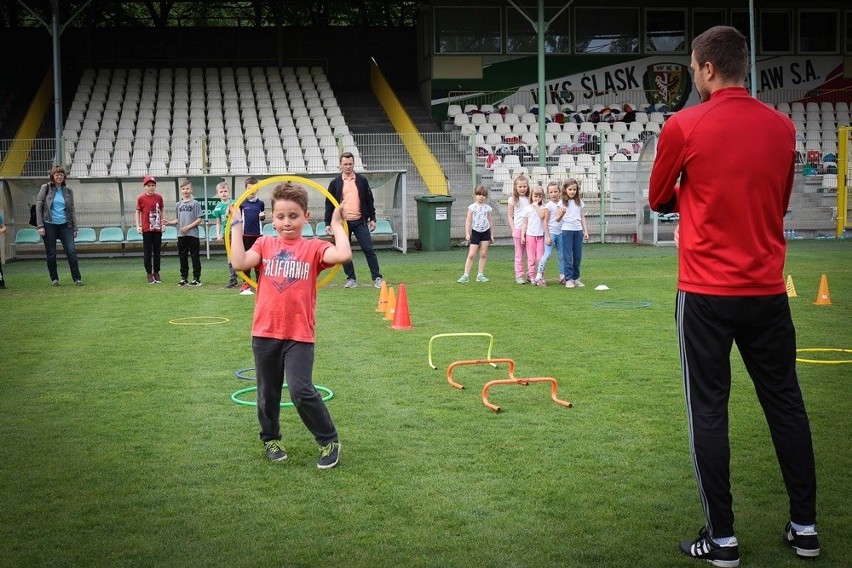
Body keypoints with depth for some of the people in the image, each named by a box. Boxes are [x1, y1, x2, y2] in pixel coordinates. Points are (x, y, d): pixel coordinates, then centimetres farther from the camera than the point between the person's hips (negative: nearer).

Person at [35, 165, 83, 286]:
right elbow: (38, 206, -2)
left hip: (65, 225, 2)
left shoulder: (68, 191, 8)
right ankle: (54, 279, 16)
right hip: (49, 225, -2)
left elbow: (72, 209, 11)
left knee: (71, 250, -7)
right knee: (51, 254, 4)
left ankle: (77, 278, -4)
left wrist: (75, 228, 6)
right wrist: (40, 226, -9)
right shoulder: (46, 188, -1)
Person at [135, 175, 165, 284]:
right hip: (146, 229, -2)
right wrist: (138, 226, -5)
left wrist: (163, 223, 7)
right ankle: (149, 273, 8)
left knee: (157, 251, 8)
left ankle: (156, 272, 18)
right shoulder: (141, 198, -3)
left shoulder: (159, 197, 4)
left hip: (158, 229, 3)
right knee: (147, 252, 1)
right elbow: (138, 212, 2)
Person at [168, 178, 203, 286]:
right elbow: (177, 220, 16)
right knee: (182, 257, 9)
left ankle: (197, 278, 5)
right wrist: (168, 222, -2)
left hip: (193, 234, -5)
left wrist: (188, 227, -14)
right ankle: (184, 278, 16)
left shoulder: (195, 203, -2)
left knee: (195, 256, -1)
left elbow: (199, 219, -6)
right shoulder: (178, 204, 12)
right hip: (181, 235, 5)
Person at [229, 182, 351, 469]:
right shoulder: (265, 244, 4)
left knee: (301, 391, -13)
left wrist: (337, 225, -9)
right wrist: (237, 226, -7)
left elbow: (343, 255, -22)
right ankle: (270, 440, 37)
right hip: (265, 332, 3)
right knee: (268, 393, 15)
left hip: (299, 335, -3)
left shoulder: (313, 247, -3)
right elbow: (240, 262, -13)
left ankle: (329, 440, 6)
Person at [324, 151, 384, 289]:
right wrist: (328, 223, 2)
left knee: (368, 249, -4)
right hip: (342, 222, 1)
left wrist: (372, 218, 7)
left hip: (360, 221, 0)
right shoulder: (335, 183, 5)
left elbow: (369, 200, 11)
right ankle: (351, 279, 15)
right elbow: (329, 204, 6)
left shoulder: (362, 180, 6)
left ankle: (377, 278, 0)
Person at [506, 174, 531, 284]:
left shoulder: (530, 199, 8)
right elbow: (510, 216, 4)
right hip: (518, 229, -2)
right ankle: (519, 276, 6)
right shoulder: (513, 199, 3)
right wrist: (513, 230, -4)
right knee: (519, 254, 3)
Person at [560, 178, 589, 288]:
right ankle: (568, 279, -2)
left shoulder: (579, 202, 10)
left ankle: (576, 278, 13)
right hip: (567, 230, -4)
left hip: (578, 230, 4)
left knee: (578, 256, 4)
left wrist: (586, 231, 10)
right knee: (567, 256, -4)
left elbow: (582, 217, 15)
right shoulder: (562, 203, -1)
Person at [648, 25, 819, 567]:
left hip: (706, 293, -4)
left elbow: (660, 201, 7)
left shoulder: (683, 127, -8)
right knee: (786, 403, 13)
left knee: (709, 411, 3)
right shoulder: (782, 126, 4)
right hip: (768, 291, 4)